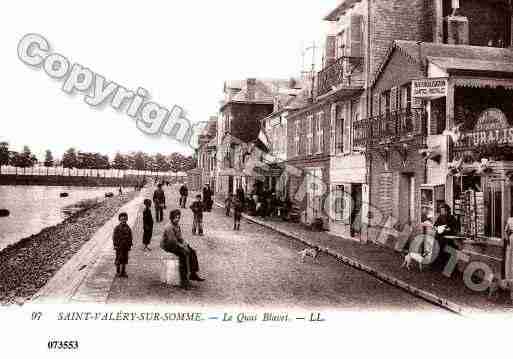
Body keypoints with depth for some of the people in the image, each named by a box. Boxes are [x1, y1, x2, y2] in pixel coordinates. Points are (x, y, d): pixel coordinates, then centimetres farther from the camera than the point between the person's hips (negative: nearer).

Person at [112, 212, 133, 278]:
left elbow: (130, 237, 10)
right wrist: (115, 245, -10)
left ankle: (123, 272, 19)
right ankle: (118, 272, 13)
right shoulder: (117, 228, -6)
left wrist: (130, 246, 7)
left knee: (125, 259, 9)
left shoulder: (128, 228, 5)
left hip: (126, 247, 4)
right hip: (119, 246, -4)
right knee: (118, 259, 3)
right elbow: (114, 237, -6)